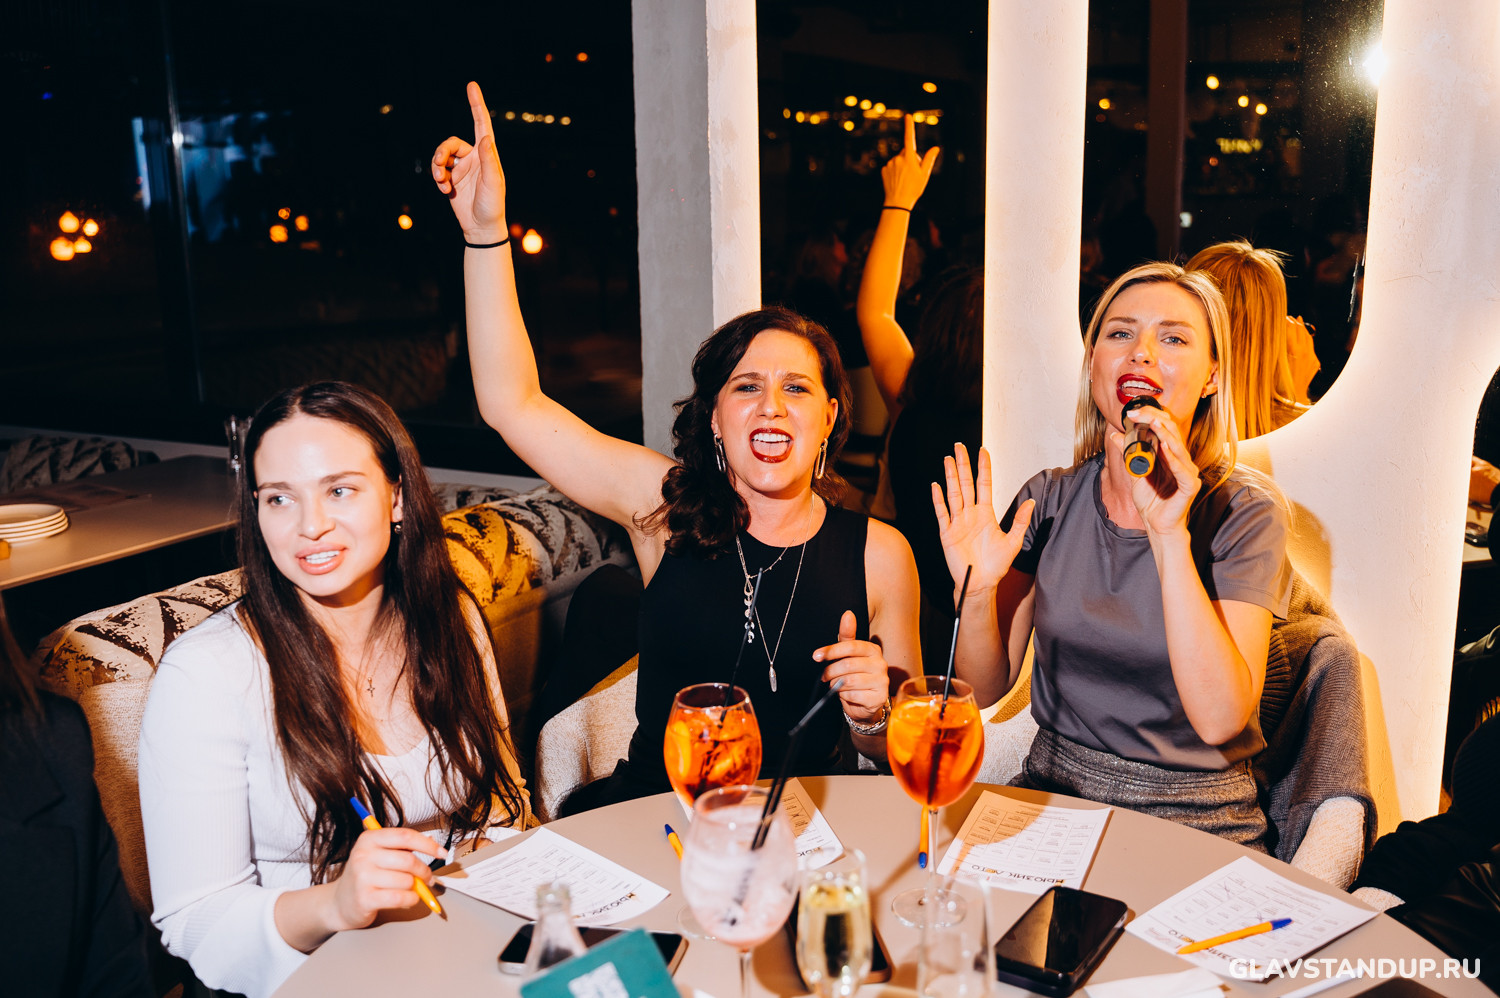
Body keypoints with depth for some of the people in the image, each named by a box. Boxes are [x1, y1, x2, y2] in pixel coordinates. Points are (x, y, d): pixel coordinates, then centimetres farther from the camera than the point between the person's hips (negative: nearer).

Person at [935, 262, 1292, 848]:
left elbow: (1219, 718, -22)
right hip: (1049, 795, 3)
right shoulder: (1049, 500, 1)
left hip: (1192, 824, -3)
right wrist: (977, 592, -18)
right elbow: (987, 687, 2)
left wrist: (1170, 536, -26)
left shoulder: (1245, 513, -9)